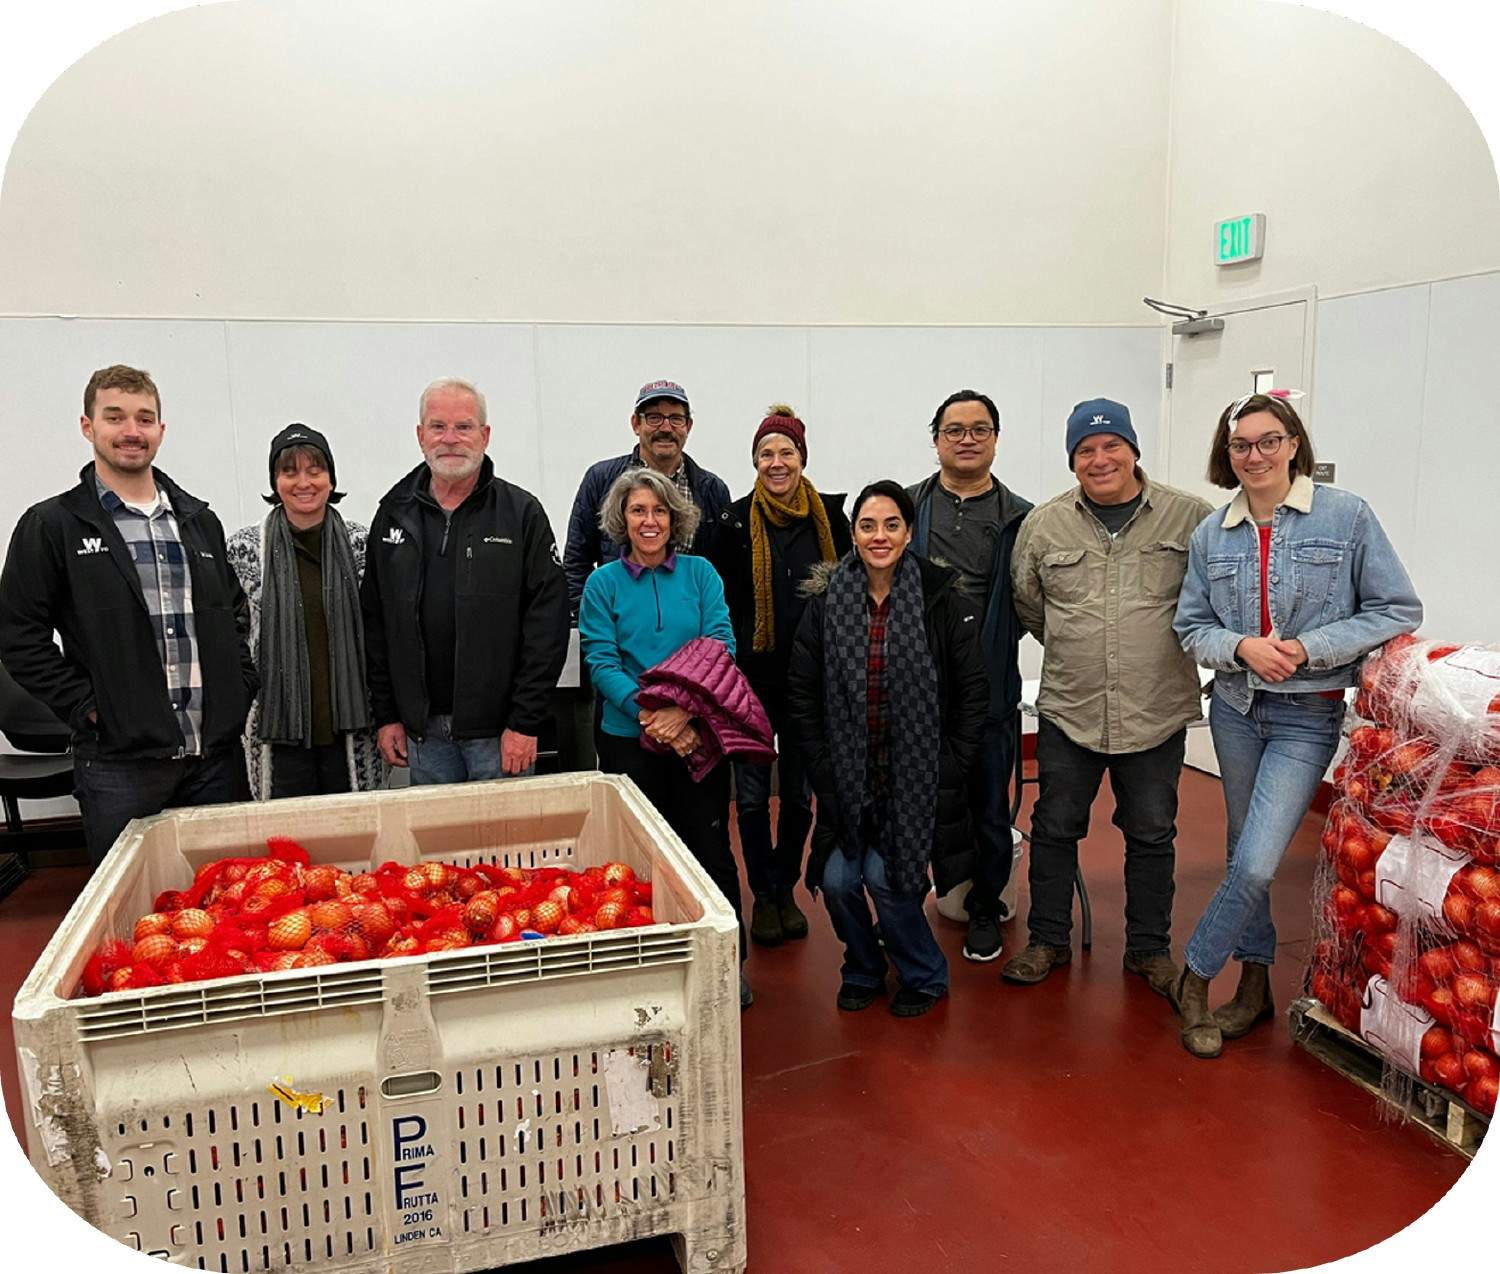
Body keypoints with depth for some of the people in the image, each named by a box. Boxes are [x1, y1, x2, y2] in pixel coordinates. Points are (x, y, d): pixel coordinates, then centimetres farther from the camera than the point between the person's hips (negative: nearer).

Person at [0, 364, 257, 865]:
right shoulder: (51, 525, 0)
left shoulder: (199, 519, 13)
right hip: (119, 761, -4)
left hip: (216, 754, 4)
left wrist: (241, 685, 9)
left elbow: (236, 612, 21)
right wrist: (86, 706, -9)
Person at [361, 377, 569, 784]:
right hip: (421, 730, 3)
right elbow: (374, 621, 11)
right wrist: (386, 715, 6)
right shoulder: (393, 514, 8)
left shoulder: (522, 513, -3)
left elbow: (547, 622, -8)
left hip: (499, 731, -3)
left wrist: (525, 721, -12)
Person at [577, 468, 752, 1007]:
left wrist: (683, 709, -20)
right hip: (629, 739, 0)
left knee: (711, 849, 5)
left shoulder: (701, 574, 3)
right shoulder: (603, 584, 1)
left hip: (698, 735, 0)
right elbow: (601, 662, -6)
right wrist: (648, 713, -21)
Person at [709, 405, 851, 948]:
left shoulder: (829, 515, 2)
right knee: (752, 792, 4)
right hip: (753, 678, -2)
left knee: (800, 790, 12)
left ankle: (786, 888, 29)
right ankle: (762, 894, 21)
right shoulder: (736, 520, -3)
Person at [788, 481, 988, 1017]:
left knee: (885, 876, -10)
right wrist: (822, 768, -3)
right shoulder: (825, 602, -1)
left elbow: (972, 694, -2)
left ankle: (924, 975, 20)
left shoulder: (945, 601, -6)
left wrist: (947, 770, -6)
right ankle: (862, 970, 27)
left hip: (914, 775, -2)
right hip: (848, 775, 2)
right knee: (837, 880, -4)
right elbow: (803, 695, 2)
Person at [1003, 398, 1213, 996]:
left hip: (1157, 713, -1)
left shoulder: (1189, 516, -4)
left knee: (1151, 834, 13)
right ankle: (1048, 940, 28)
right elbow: (1026, 604, 15)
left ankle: (1150, 948, 30)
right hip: (1067, 710, 1)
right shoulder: (1043, 525, 1)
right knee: (1055, 828, 11)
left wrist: (1179, 646, 7)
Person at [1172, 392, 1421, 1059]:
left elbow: (1398, 610, -5)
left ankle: (1195, 975, 10)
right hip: (1235, 709, 4)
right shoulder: (1211, 533, 4)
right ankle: (1255, 985, 30)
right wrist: (1242, 647, -15)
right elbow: (1192, 626, 6)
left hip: (1308, 717, -4)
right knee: (1244, 858, 13)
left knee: (1256, 864, -12)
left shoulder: (1346, 515, -6)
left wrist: (1307, 648, -15)